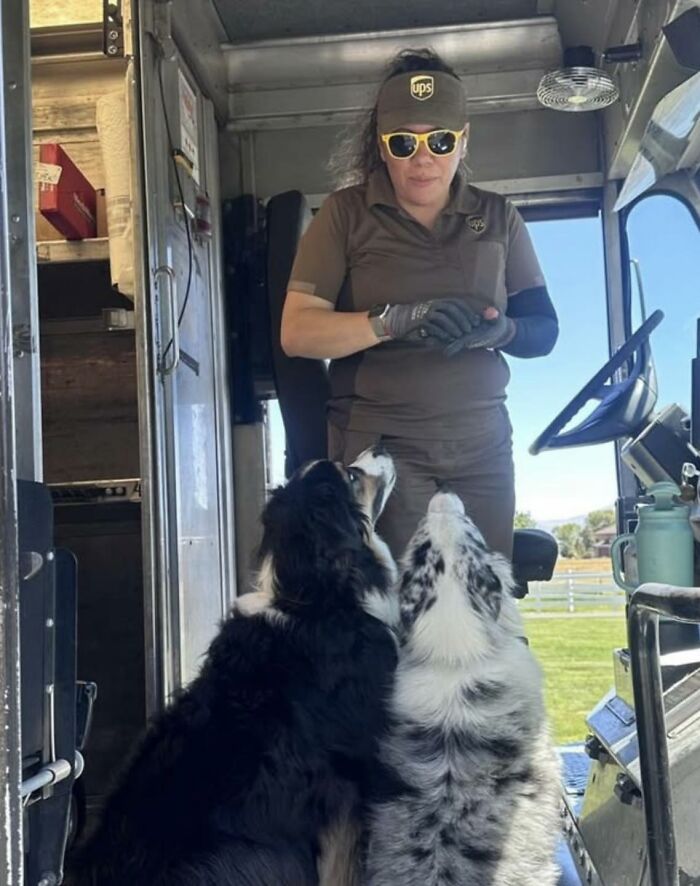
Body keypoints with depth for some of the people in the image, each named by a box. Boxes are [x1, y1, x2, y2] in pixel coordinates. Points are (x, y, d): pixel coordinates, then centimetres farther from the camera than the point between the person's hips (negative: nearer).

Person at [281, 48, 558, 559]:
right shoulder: (347, 215, 1)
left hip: (483, 445, 4)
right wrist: (398, 318, -22)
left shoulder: (497, 218, 11)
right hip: (381, 444, -3)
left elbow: (544, 329, 10)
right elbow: (297, 332, -7)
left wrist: (499, 329, -14)